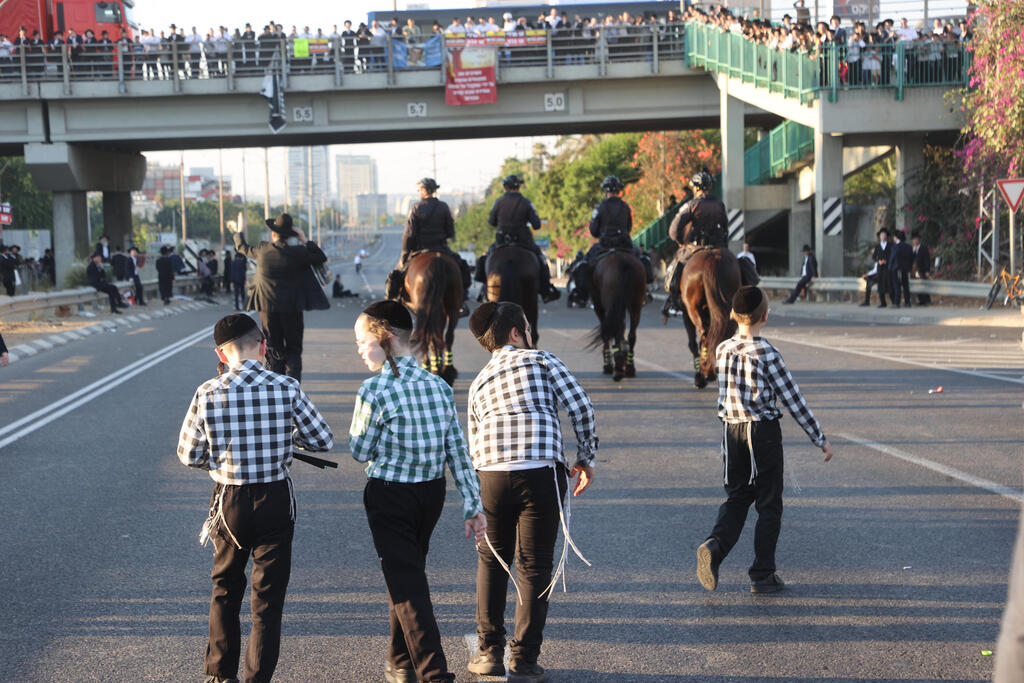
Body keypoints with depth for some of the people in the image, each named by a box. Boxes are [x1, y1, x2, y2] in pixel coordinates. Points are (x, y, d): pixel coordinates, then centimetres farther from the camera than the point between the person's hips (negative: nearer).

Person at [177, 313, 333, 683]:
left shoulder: (207, 394, -10)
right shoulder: (287, 388, -11)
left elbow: (188, 454, -2)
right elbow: (323, 440, -3)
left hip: (229, 501, 1)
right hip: (275, 500, -1)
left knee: (225, 590, 21)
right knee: (268, 596, 8)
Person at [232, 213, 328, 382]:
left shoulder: (262, 250, -3)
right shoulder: (298, 252, -9)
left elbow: (243, 248, 18)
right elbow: (321, 258, 3)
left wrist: (238, 233, 37)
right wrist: (305, 241, 4)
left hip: (267, 307, 2)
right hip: (292, 308, -2)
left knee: (273, 349, 12)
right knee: (293, 349, 7)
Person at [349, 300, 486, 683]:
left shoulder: (374, 391, -17)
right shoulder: (438, 386, 0)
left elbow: (360, 452, -8)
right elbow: (458, 452, 0)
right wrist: (473, 506, 3)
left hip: (389, 497, -6)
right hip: (432, 493, 6)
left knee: (406, 583, -2)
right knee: (408, 572, 22)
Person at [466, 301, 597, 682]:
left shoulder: (479, 383, 22)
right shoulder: (541, 360, 9)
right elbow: (580, 407, -1)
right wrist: (586, 459, 8)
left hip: (491, 475, 3)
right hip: (542, 472, -3)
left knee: (491, 560, 21)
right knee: (534, 567, 6)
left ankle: (489, 652, 23)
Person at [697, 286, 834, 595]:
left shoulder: (722, 350, 0)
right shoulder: (767, 353, -14)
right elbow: (793, 399, -10)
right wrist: (820, 439, -3)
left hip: (732, 432, 5)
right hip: (764, 432, -5)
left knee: (736, 499, 14)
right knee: (769, 505, 7)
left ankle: (714, 546, -12)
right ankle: (763, 574, 9)